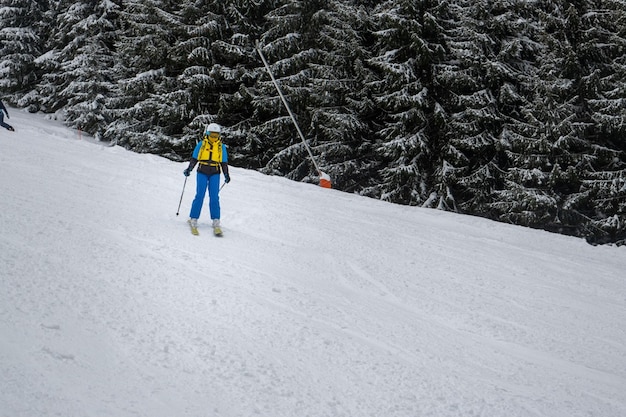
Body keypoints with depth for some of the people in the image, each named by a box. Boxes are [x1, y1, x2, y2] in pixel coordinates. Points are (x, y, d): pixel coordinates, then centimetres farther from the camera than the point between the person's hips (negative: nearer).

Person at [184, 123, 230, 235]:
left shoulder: (221, 147, 8)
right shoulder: (201, 144, 4)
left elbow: (224, 163, 11)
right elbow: (194, 159, 7)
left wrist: (226, 175, 0)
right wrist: (189, 169, -6)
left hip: (214, 174, 1)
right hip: (202, 172, -1)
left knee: (214, 197, -6)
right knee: (199, 196, -10)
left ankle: (216, 223, -4)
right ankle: (193, 220, -3)